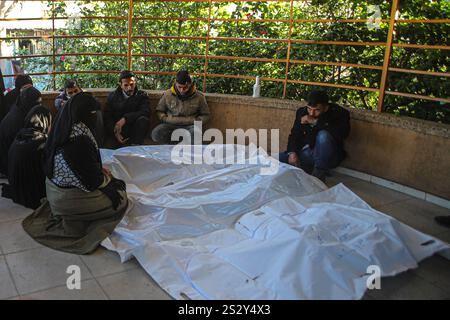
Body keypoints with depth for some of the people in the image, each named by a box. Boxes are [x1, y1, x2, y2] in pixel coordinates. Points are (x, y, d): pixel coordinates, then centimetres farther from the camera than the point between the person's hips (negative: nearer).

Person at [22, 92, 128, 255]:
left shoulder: (63, 130, -3)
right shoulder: (80, 139, -29)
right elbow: (92, 179, -21)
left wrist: (100, 170, 7)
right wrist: (107, 178, -3)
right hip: (68, 197, -9)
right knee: (121, 200, 4)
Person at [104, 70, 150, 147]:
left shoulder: (142, 95, 8)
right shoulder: (112, 96, 12)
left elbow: (146, 112, -12)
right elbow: (107, 118, 3)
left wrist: (125, 118, -23)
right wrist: (115, 131, -18)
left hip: (136, 130, 0)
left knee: (143, 119, -30)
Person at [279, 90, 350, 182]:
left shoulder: (338, 113, -10)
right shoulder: (302, 112, 4)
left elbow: (343, 132, -30)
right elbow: (294, 135, 7)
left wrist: (316, 122, -26)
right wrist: (292, 152, -13)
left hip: (327, 157, -4)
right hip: (305, 153, 4)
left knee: (323, 135, -35)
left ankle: (319, 175, -24)